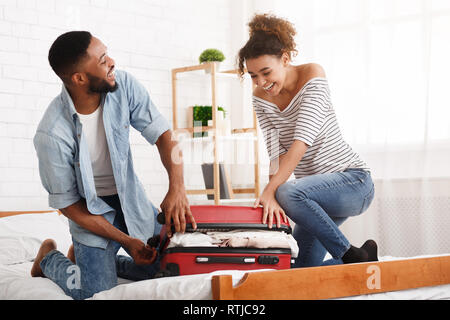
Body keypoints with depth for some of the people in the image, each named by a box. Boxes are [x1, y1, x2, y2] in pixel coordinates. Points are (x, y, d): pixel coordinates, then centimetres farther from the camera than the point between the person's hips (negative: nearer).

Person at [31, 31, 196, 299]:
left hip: (131, 197, 5)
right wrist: (127, 241, -19)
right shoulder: (52, 135, -27)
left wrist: (177, 187, -32)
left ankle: (98, 258, 22)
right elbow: (67, 204, -17)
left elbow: (163, 134, -13)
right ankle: (49, 259, 16)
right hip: (91, 210, -5)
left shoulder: (123, 84, -15)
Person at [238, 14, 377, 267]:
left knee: (289, 193, -34)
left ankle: (353, 255, -17)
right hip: (316, 193, 7)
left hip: (353, 182, -7)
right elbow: (276, 153, -9)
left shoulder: (312, 75, -15)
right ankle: (365, 264, 24)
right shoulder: (262, 98, 2)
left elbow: (302, 141, -27)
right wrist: (272, 199, -28)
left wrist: (270, 191, -35)